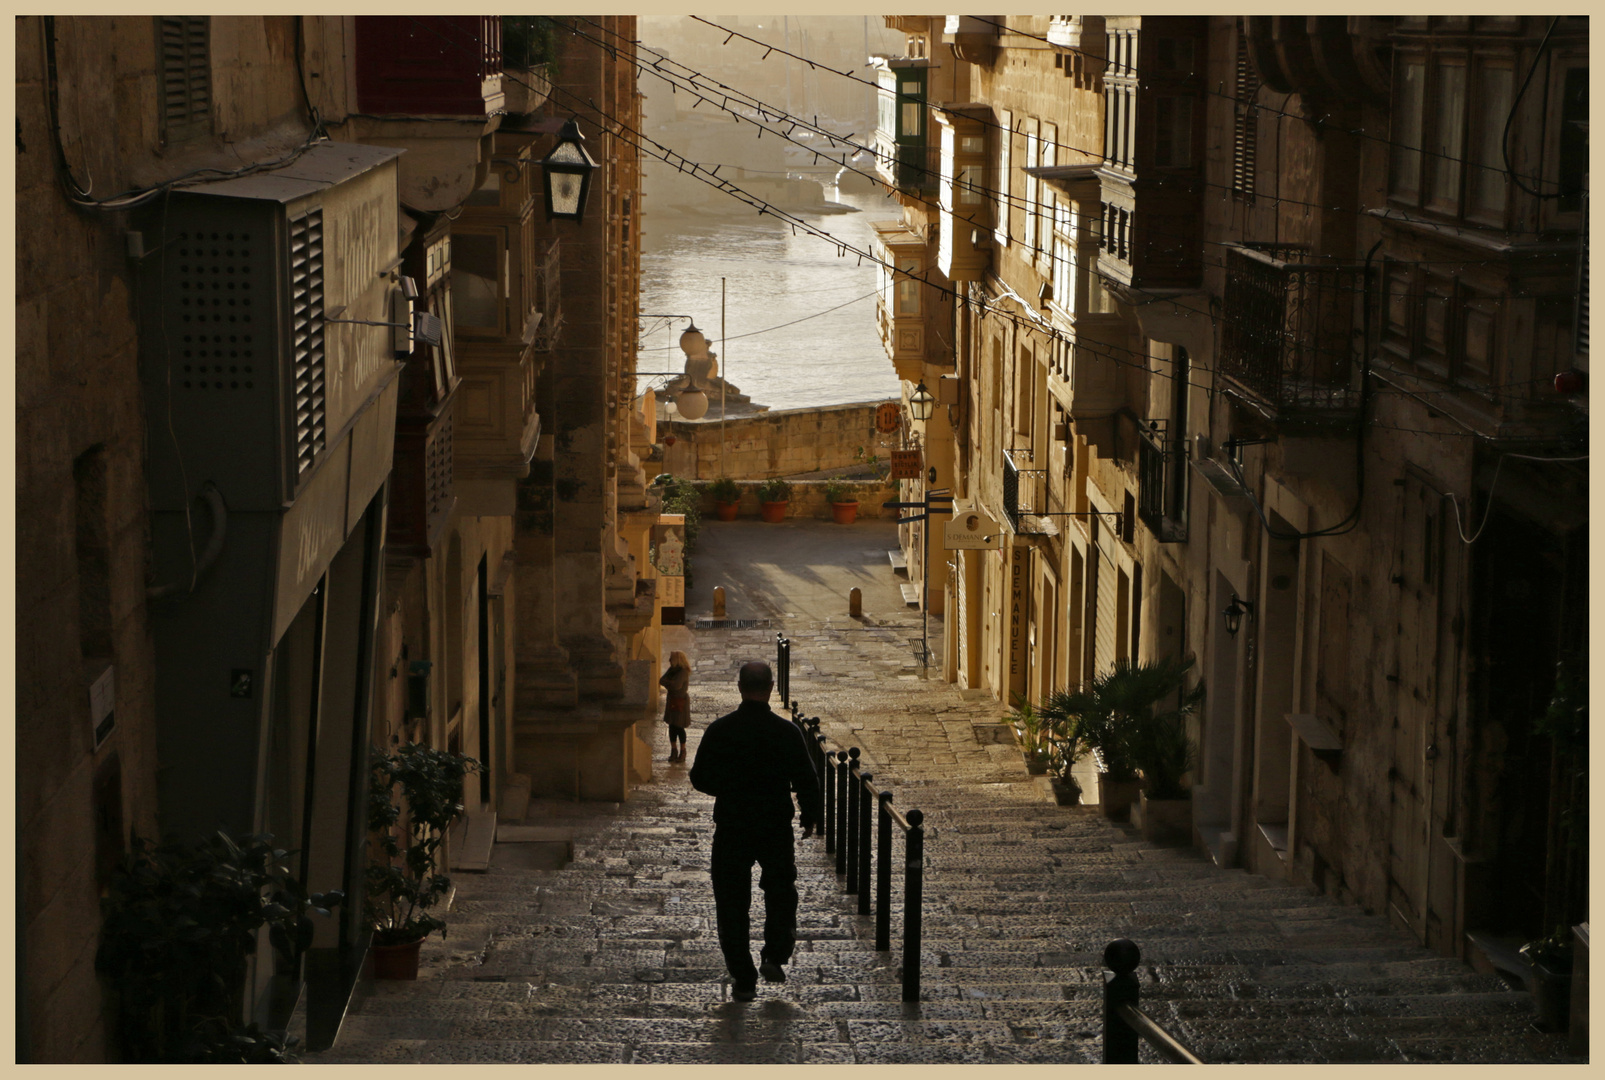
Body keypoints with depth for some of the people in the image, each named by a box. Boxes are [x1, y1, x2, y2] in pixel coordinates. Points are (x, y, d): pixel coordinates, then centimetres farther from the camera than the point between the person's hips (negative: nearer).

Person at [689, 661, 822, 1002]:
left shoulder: (719, 730, -8)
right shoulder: (786, 731, -10)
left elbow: (700, 779, -2)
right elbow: (807, 781, -6)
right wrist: (810, 817, 11)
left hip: (731, 829, 0)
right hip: (776, 828, 0)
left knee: (732, 902, 9)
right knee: (780, 891, 23)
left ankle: (743, 979, 8)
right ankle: (775, 956, 14)